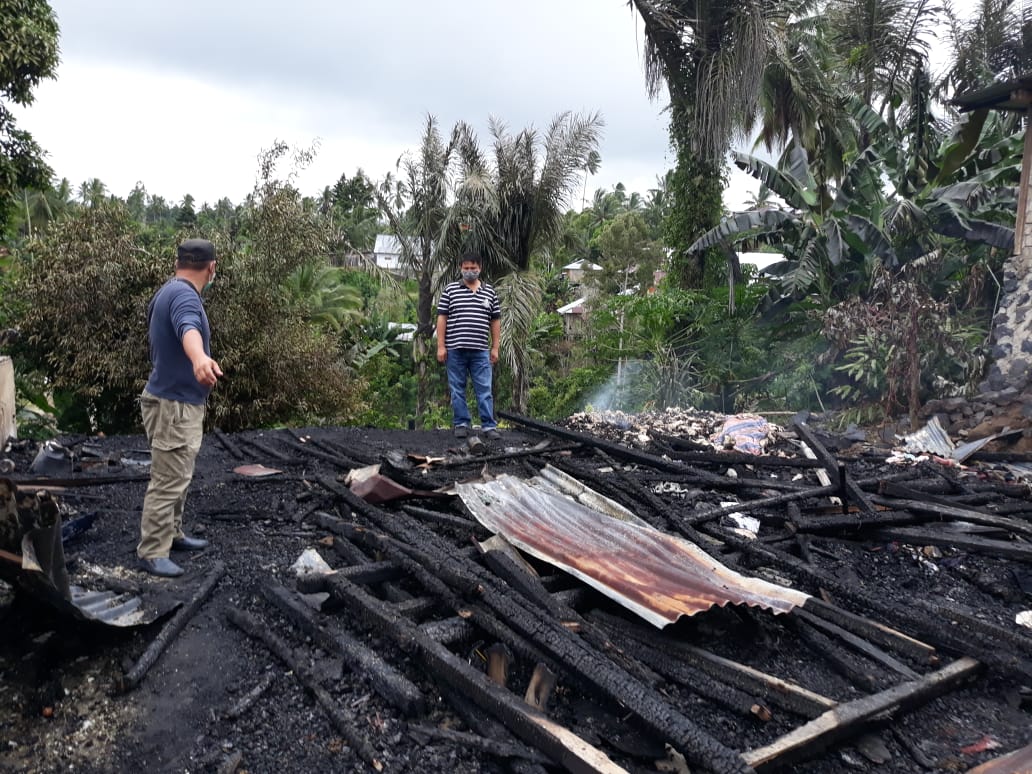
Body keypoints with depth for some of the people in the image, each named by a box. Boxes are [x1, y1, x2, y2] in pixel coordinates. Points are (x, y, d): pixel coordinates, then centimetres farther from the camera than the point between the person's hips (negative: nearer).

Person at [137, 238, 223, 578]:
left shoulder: (168, 291, 13)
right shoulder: (184, 295, -21)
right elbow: (188, 329, -46)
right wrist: (200, 358, -67)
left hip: (180, 402, 11)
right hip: (173, 405, -11)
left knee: (178, 478, 20)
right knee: (168, 482, -5)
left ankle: (172, 534, 32)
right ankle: (151, 553, 3)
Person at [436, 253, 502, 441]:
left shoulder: (490, 292, 10)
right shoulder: (450, 289, 5)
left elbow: (495, 321, 12)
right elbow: (442, 318, 2)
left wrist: (495, 348, 7)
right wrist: (441, 346, -4)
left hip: (481, 350, 1)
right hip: (455, 349, -1)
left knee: (485, 390, 0)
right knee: (457, 390, 6)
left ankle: (489, 426, 4)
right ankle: (461, 424, 15)